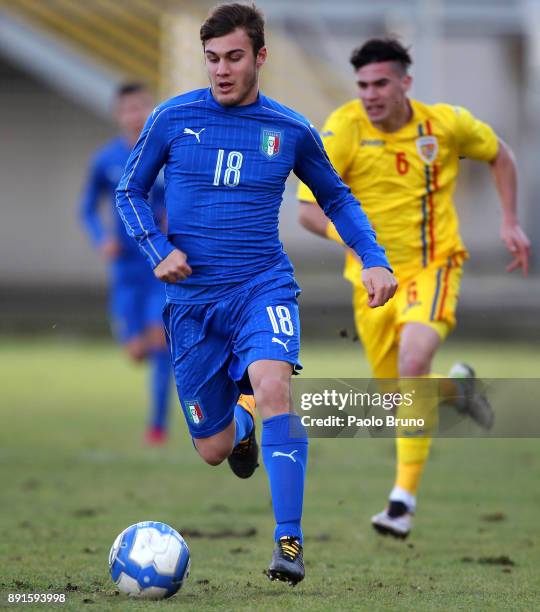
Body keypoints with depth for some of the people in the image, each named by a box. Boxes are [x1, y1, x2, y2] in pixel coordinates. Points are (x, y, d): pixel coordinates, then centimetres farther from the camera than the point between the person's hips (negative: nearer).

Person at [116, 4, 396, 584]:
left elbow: (336, 198, 17)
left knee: (272, 384, -32)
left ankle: (289, 540, -31)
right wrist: (157, 250, -7)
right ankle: (242, 423, 44)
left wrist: (373, 259, 3)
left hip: (263, 286, -1)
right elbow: (129, 191, 10)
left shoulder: (291, 130, 2)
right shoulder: (172, 118, -1)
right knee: (213, 451, 4)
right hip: (192, 299, 1)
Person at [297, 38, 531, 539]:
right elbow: (308, 211, -13)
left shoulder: (446, 123, -8)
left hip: (431, 267, -2)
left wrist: (510, 224, 6)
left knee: (414, 359, -28)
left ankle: (404, 498, -25)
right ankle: (454, 387, 48)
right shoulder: (343, 129, -12)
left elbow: (499, 155, 13)